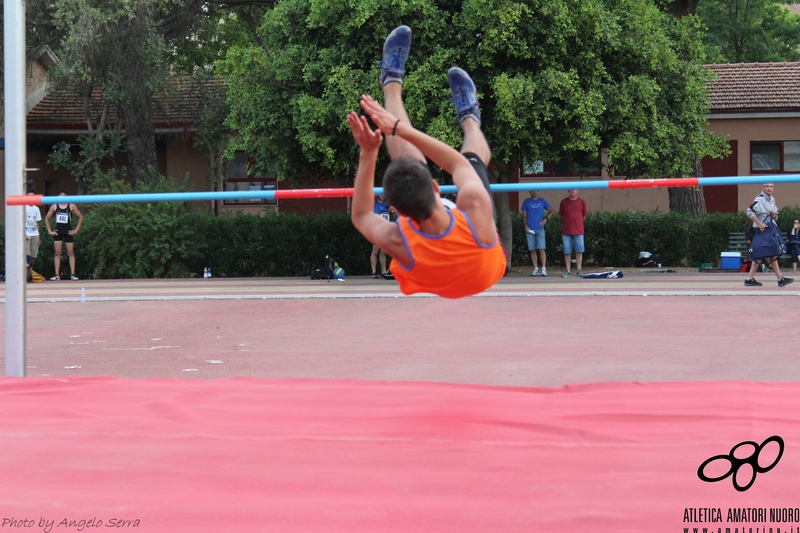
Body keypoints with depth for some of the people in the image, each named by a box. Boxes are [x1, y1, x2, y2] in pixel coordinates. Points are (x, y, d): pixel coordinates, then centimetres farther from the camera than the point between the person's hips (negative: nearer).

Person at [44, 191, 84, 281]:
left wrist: (76, 230, -1)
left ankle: (72, 274, -1)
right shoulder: (54, 206, 4)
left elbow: (81, 217, 4)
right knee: (57, 253, -2)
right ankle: (57, 275, -1)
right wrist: (49, 231, 4)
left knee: (70, 253, -2)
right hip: (57, 232, 1)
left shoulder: (71, 206, 0)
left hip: (68, 232, -1)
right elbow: (47, 218, 11)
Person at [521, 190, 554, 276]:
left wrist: (546, 219, -3)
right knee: (532, 250, 2)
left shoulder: (542, 201, 8)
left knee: (541, 249, -11)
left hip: (540, 229, -1)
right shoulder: (526, 202, 9)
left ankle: (544, 269, -12)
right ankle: (536, 269, 7)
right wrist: (526, 226, -4)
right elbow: (524, 215, 9)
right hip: (530, 229, 1)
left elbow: (551, 210, 13)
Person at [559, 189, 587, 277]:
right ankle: (568, 271, 9)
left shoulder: (582, 202, 5)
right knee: (567, 252, 3)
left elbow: (584, 216, 13)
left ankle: (579, 270, 4)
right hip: (566, 231, 0)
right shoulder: (563, 202, 5)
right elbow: (561, 215, 12)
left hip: (578, 231, 0)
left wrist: (577, 222, 7)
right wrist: (566, 223, 6)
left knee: (579, 251, -2)